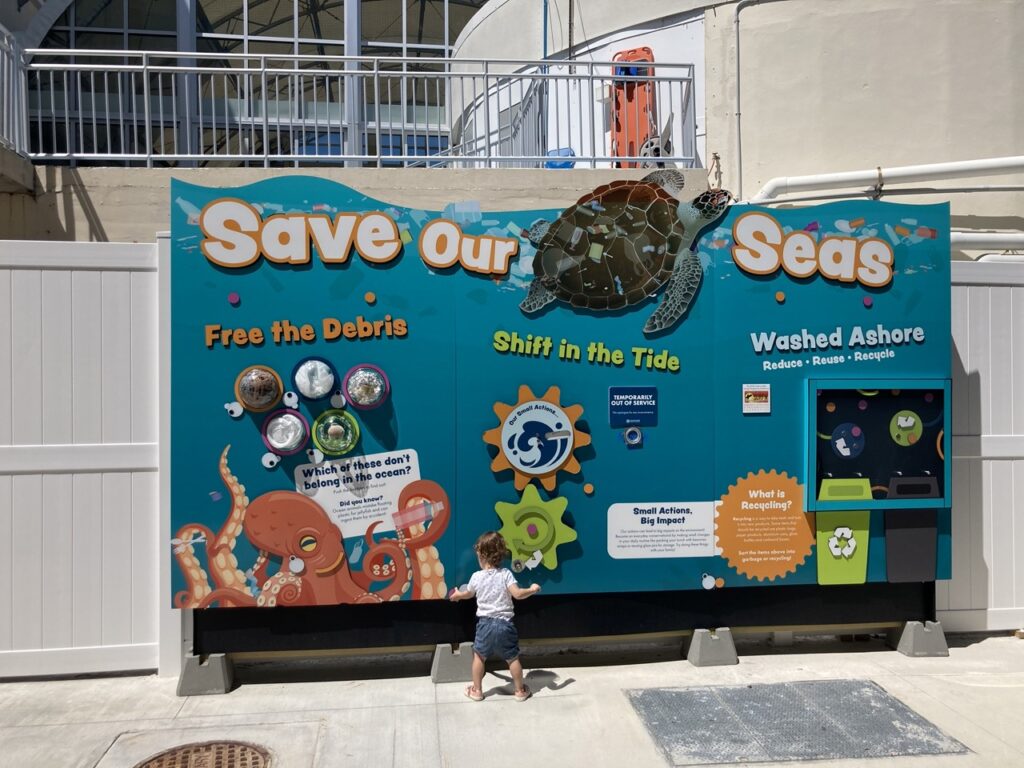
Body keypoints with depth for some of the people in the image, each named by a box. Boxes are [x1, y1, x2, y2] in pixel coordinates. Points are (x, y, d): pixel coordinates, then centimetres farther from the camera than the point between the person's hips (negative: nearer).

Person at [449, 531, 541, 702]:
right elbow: (517, 594, -19)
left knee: (479, 656, 16)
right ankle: (520, 690, 20)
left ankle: (477, 690, 23)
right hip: (504, 623, 0)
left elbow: (468, 594, 16)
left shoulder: (476, 577, -4)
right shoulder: (506, 574, -9)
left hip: (485, 623, 0)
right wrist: (532, 590, 0)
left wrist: (457, 595, 38)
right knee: (512, 658, 11)